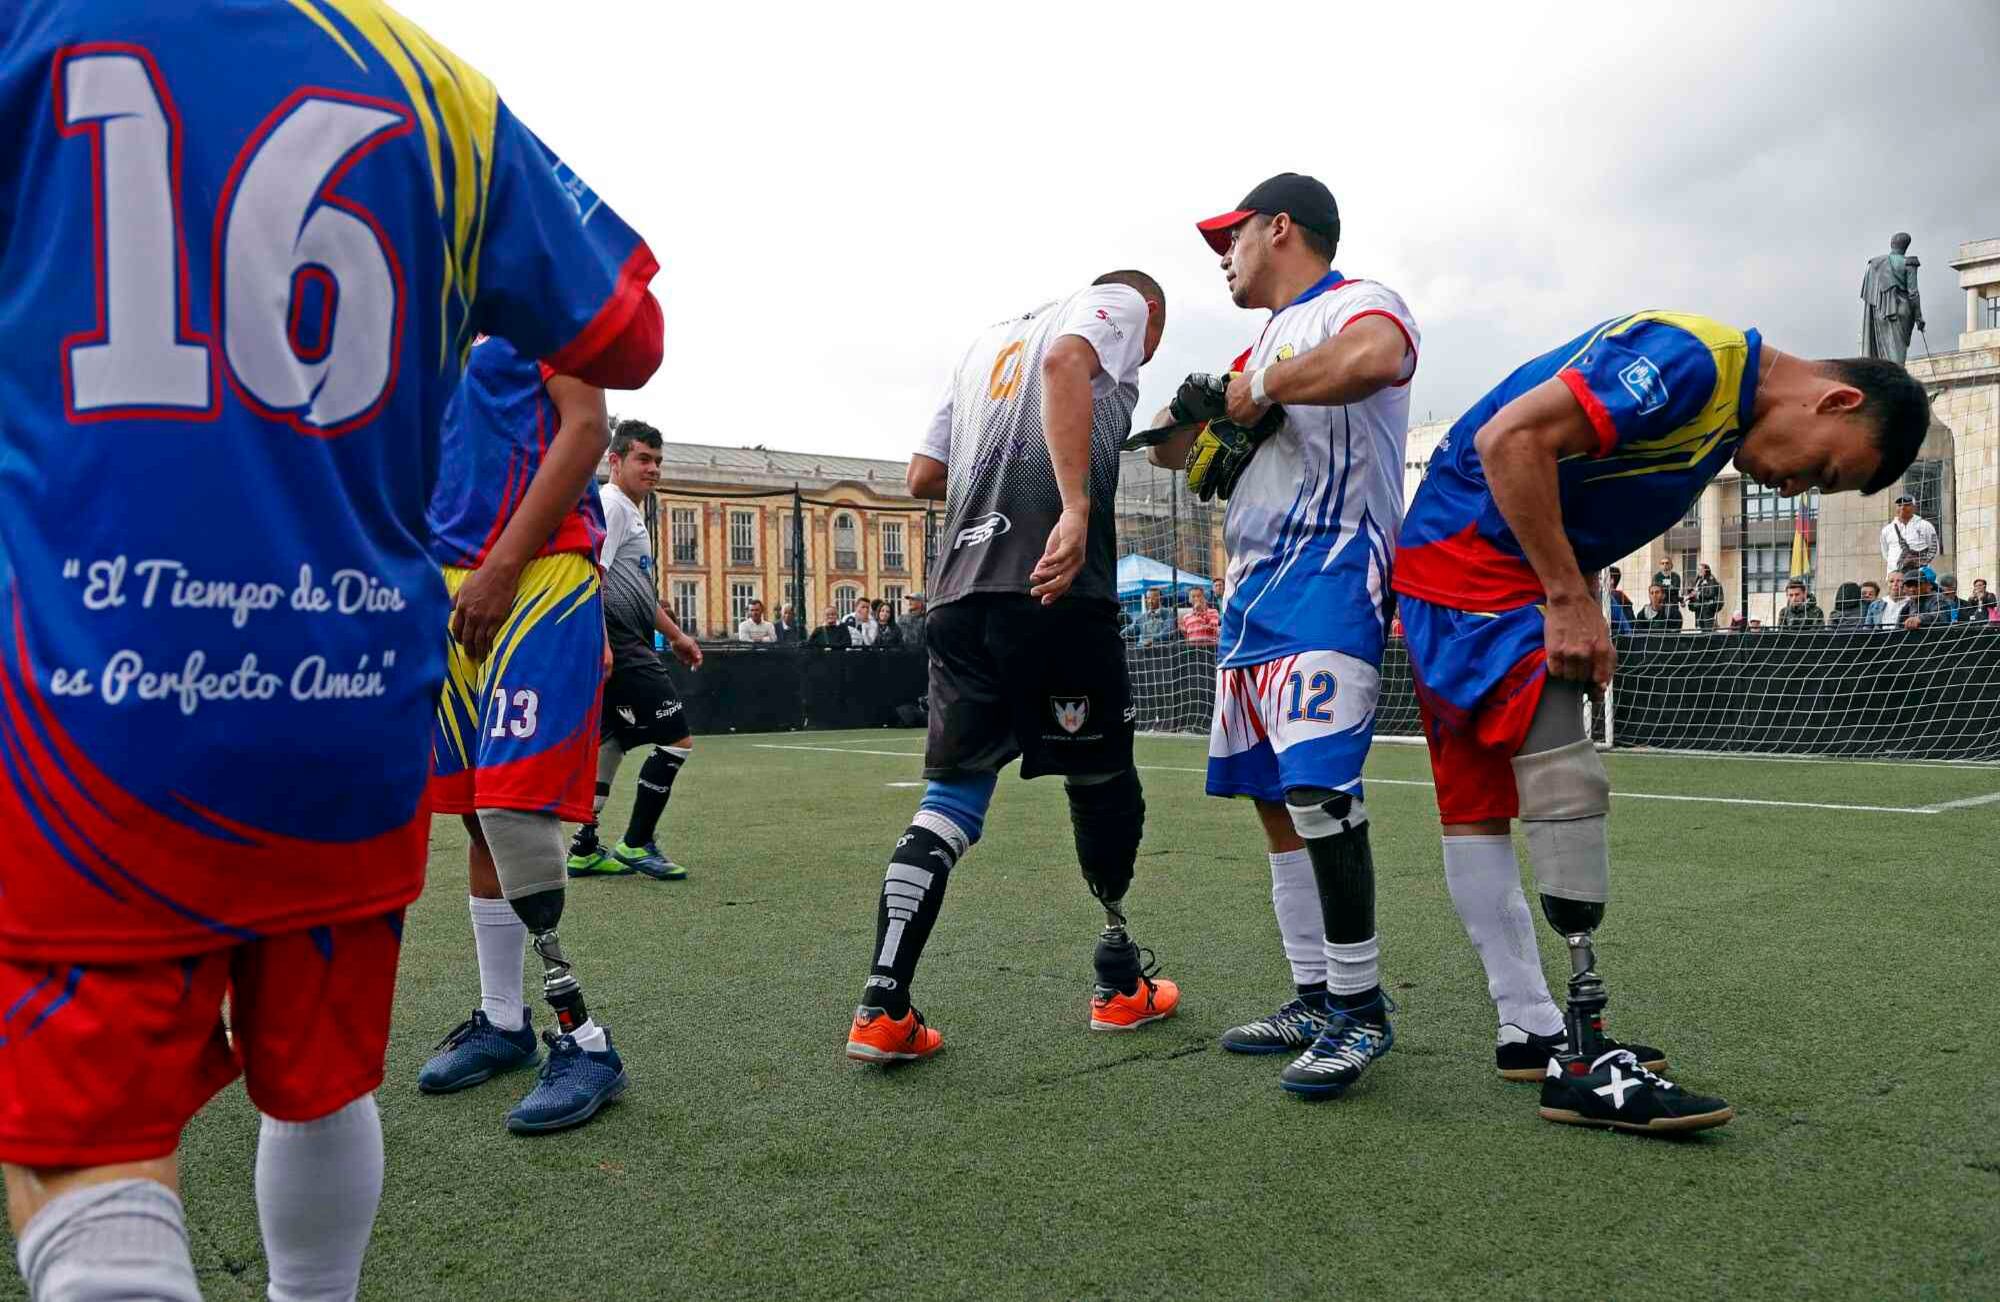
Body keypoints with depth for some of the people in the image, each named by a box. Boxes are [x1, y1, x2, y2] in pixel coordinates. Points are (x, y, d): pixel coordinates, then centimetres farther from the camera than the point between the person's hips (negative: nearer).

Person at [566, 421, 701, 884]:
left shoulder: (631, 513, 24)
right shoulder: (609, 504, -8)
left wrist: (675, 636, 33)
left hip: (623, 648, 11)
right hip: (619, 646, -11)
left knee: (610, 742, 14)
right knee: (677, 739, -8)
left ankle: (584, 848, 19)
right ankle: (637, 845, 0)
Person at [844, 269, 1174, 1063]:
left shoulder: (989, 339, 30)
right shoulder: (1120, 302, 11)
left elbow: (923, 477, 26)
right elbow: (1065, 361, -15)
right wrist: (1077, 506, -26)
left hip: (959, 593, 6)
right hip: (1056, 590, -6)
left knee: (952, 794, 7)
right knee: (1102, 782, 11)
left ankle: (883, 1008, -1)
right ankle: (1122, 986, 24)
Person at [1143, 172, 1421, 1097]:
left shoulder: (1357, 303, -3)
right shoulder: (1270, 339, 25)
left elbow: (1375, 359, -29)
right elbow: (1198, 456, 27)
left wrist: (1261, 386, -14)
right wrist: (1196, 421, 5)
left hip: (1330, 577, -9)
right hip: (1253, 586, 10)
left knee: (1317, 785, -18)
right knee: (1272, 796, 8)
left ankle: (1360, 1008, -5)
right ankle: (1315, 1000, 17)